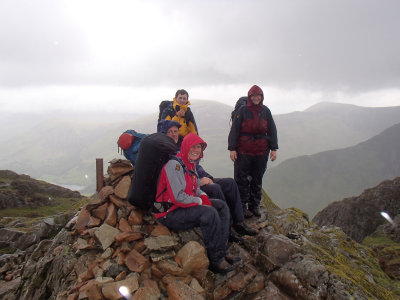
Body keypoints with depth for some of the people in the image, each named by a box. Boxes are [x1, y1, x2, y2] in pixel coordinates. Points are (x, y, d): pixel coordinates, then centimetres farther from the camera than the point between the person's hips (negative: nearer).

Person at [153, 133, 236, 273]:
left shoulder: (190, 164, 12)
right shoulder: (174, 164, -18)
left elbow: (195, 188, 20)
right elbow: (178, 197, -25)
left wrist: (204, 197, -2)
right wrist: (199, 201, -12)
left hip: (186, 206, 10)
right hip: (169, 214, -10)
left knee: (221, 206, 2)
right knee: (209, 213, -28)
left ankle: (221, 252, 0)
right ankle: (215, 260, -14)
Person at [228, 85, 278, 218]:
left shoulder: (265, 111, 8)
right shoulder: (242, 110, -1)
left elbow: (272, 130, 10)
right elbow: (234, 130, -4)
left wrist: (273, 148, 4)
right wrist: (232, 148, -10)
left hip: (261, 152, 4)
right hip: (243, 151, -3)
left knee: (257, 179, 11)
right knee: (242, 179, 0)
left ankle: (255, 205, 23)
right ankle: (243, 206, 12)